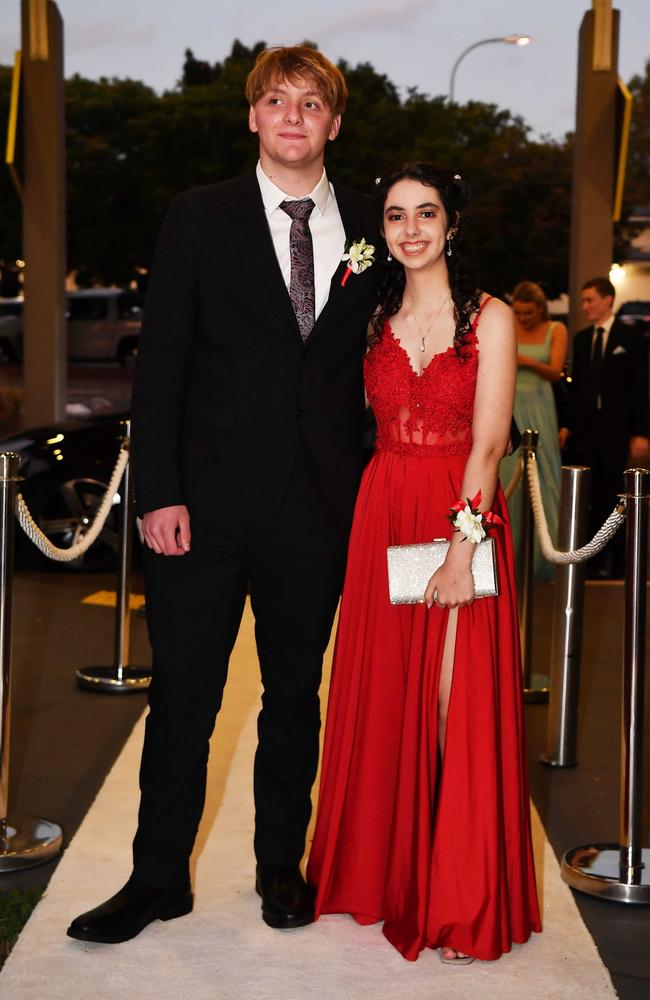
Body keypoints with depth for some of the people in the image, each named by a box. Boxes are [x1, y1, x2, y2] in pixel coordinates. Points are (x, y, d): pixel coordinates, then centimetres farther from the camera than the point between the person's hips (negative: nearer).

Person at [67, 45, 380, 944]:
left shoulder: (370, 228, 7)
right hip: (209, 500, -1)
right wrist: (159, 492, -10)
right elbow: (160, 362, -2)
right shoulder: (200, 217, 2)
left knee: (296, 693, 13)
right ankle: (159, 878, 19)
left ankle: (282, 865, 28)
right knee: (183, 694, 5)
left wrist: (375, 490, 2)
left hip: (318, 507, 2)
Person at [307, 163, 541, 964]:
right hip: (383, 515, 4)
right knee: (383, 695, 8)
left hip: (464, 516, -4)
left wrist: (460, 552, -18)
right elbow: (363, 423, 11)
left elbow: (487, 444, -11)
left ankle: (461, 897, 9)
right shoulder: (376, 320, 10)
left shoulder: (490, 319, -3)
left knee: (457, 700, -4)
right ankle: (388, 871, 24)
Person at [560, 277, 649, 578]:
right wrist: (568, 425, 6)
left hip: (616, 430, -4)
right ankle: (594, 561, 11)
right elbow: (576, 384, 13)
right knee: (593, 498, 4)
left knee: (615, 497, 2)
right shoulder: (581, 338, 11)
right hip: (585, 429, 4)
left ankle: (618, 564, 10)